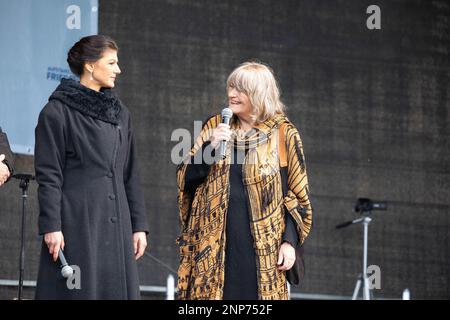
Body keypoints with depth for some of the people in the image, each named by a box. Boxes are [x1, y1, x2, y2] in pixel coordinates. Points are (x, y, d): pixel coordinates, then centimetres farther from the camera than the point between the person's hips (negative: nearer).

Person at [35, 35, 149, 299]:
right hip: (77, 223, -6)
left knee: (117, 289, 1)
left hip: (116, 225, 6)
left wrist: (139, 225, 11)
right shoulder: (58, 112, -2)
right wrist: (51, 226, -14)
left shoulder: (120, 113, 16)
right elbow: (48, 175, -6)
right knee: (78, 290, -7)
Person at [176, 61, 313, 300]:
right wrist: (210, 146, -9)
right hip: (215, 242, 3)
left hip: (262, 245, -2)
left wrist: (290, 241, -8)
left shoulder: (283, 134, 1)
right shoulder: (215, 128, 10)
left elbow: (298, 195, 1)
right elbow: (186, 178, 6)